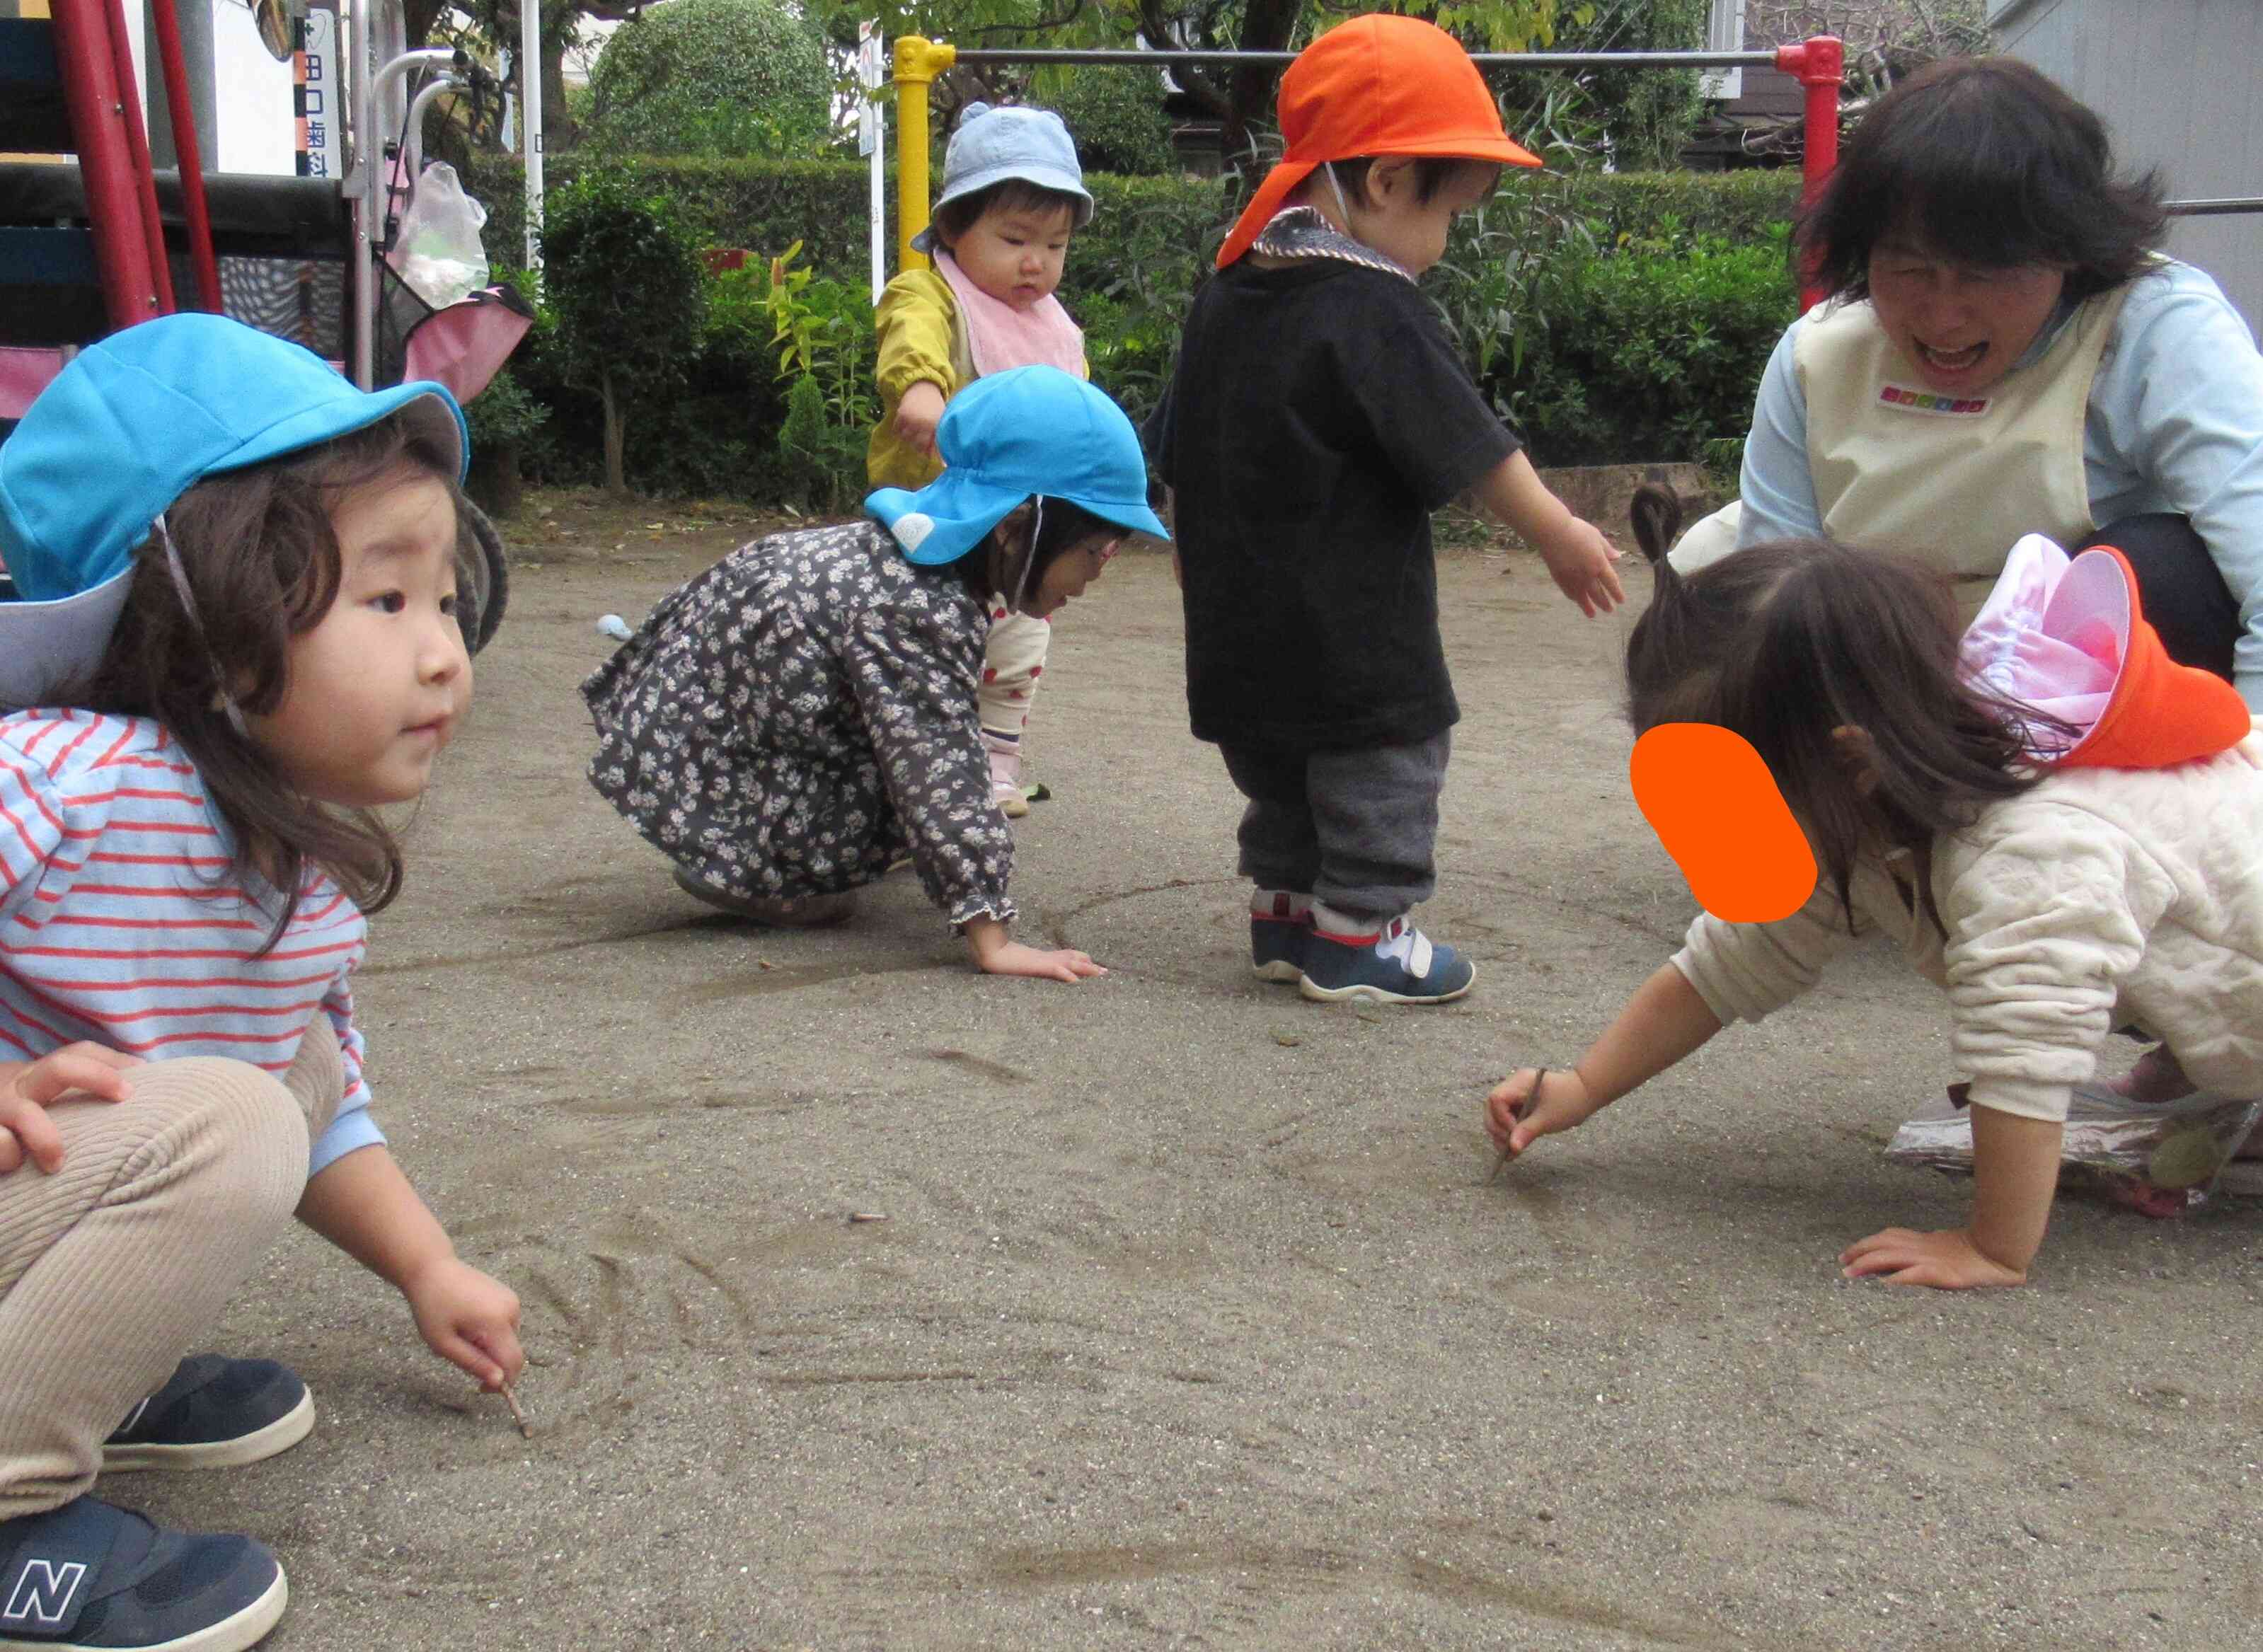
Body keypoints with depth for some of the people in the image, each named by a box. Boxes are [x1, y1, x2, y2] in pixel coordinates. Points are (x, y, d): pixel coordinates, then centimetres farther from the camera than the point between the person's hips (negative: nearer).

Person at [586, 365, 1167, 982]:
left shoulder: (912, 557, 0)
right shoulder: (912, 613, -30)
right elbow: (942, 781, -31)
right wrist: (991, 942, -29)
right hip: (696, 779, -9)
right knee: (917, 771, -18)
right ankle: (736, 875, -6)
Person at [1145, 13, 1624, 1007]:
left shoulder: (1227, 293, 8)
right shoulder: (1376, 312, -18)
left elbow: (1177, 453, 16)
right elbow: (1469, 448, -15)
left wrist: (1202, 551, 27)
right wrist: (1558, 534, -5)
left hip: (1241, 627, 8)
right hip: (1359, 643, -8)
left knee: (1278, 774, 21)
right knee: (1385, 766, 5)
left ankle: (1283, 913, 27)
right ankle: (1355, 939, 9)